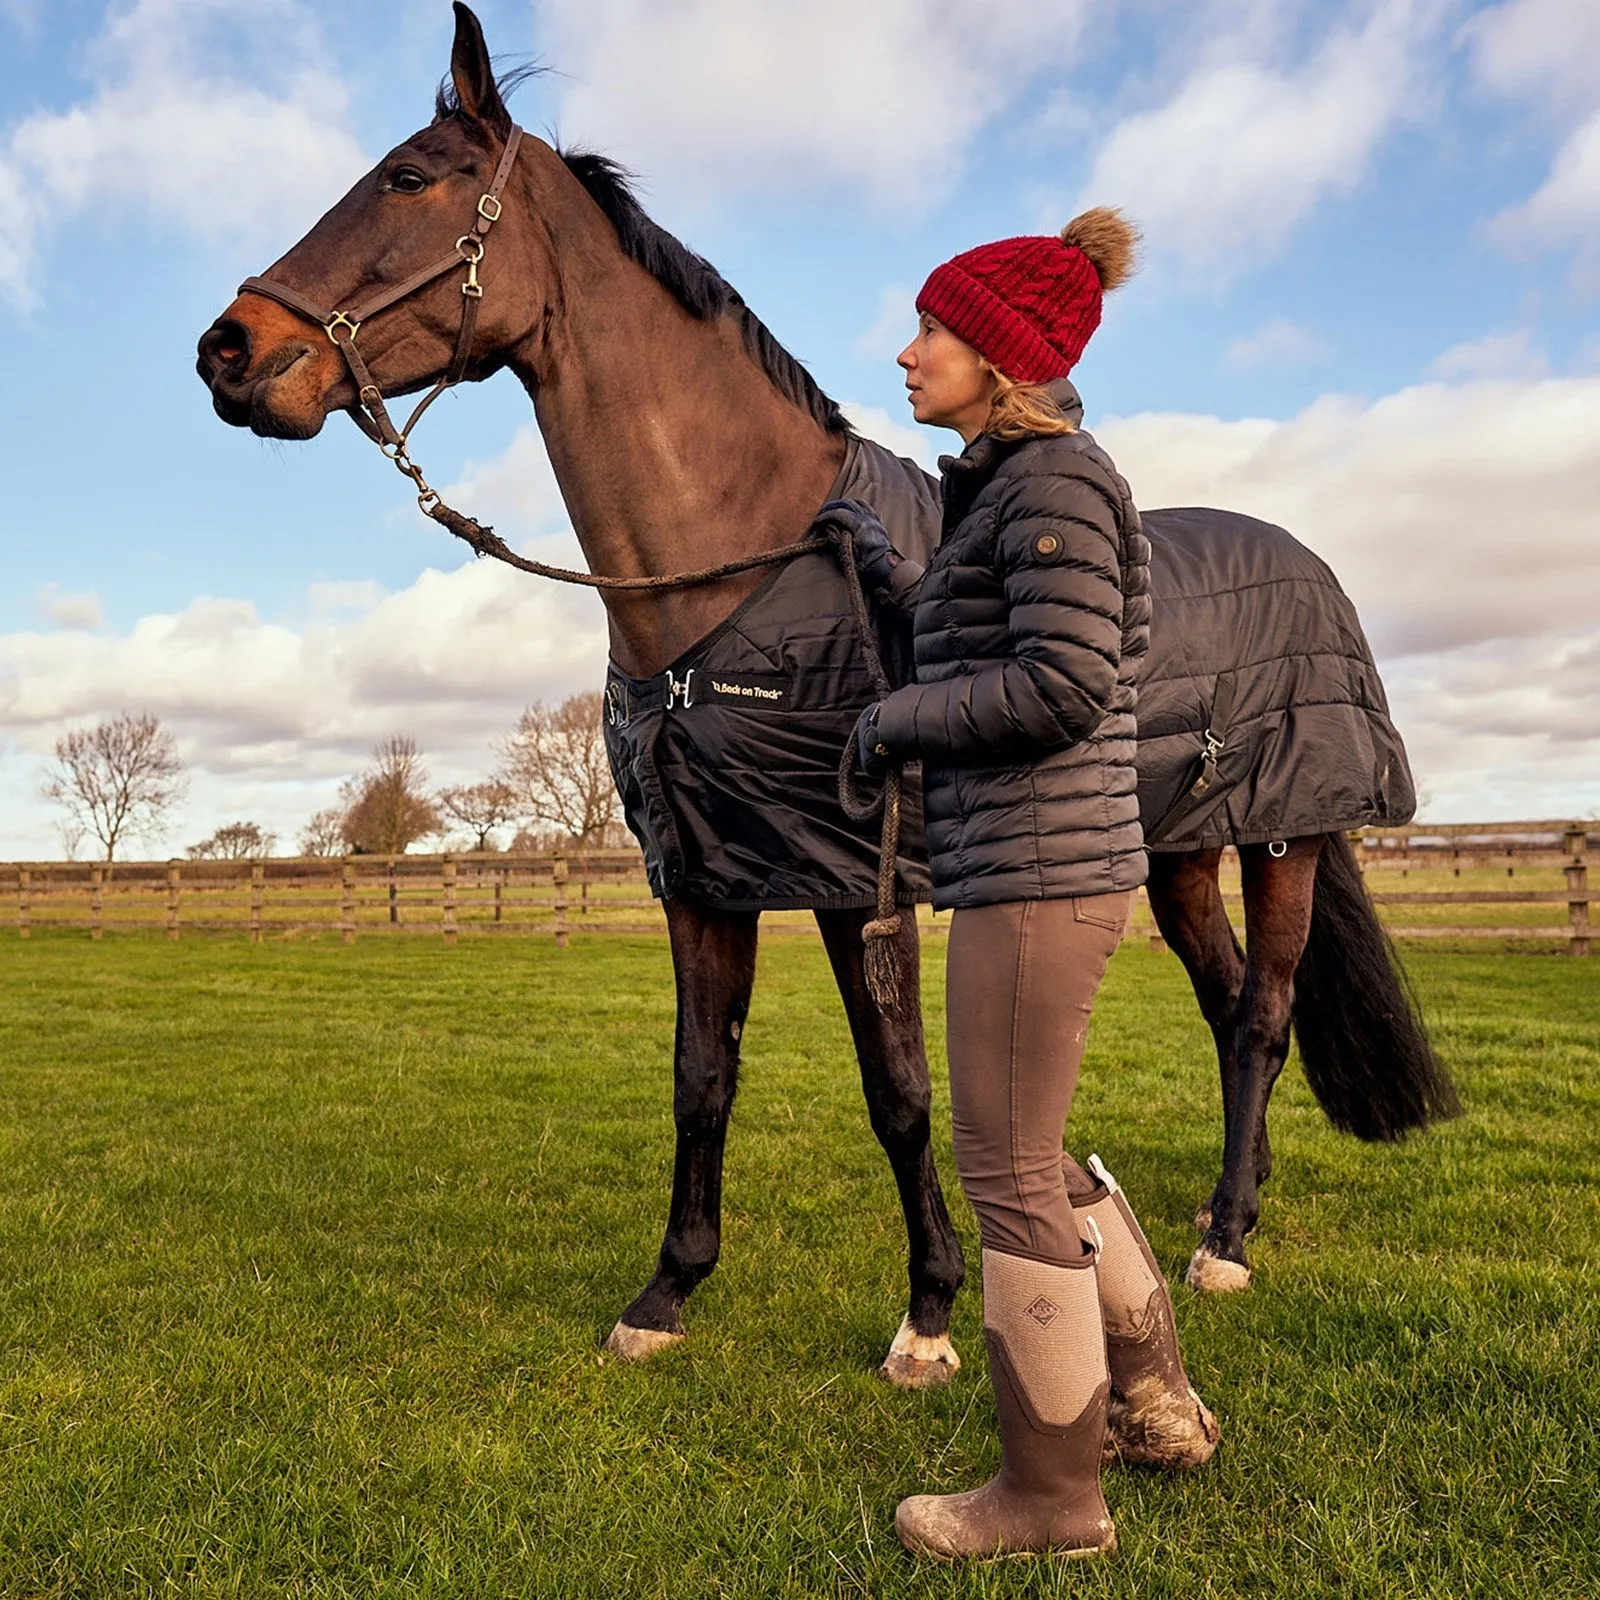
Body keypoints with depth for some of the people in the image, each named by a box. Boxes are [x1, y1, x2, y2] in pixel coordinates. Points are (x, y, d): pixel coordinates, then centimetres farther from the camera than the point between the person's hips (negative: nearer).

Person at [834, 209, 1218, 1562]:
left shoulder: (1055, 478, -12)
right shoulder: (1009, 484, 17)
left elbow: (1064, 682, -22)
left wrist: (901, 717, -10)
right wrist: (890, 572, 24)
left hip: (1041, 871, -10)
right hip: (1032, 868, 10)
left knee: (1007, 1173, 1)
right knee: (1030, 1155, 21)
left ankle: (1054, 1494, 19)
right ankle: (1157, 1403, 37)